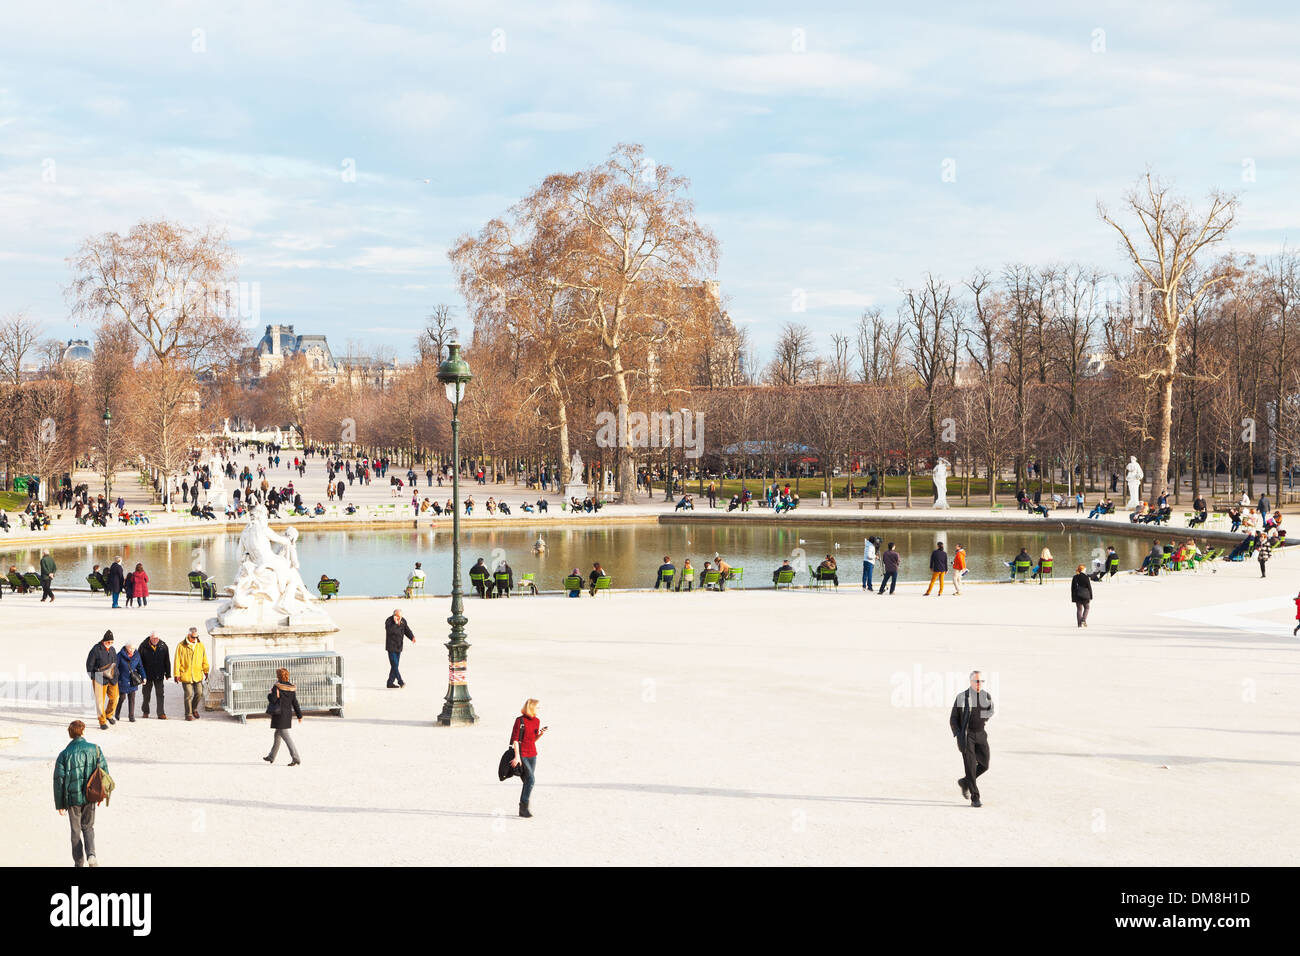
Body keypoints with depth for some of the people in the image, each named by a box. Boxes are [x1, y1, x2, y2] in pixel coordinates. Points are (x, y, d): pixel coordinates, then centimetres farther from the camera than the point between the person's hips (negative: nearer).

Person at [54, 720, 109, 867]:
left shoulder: (64, 754, -5)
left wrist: (59, 804, 2)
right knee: (88, 827, 17)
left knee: (76, 831, 12)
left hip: (72, 798, -1)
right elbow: (104, 771, -1)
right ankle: (91, 854, -6)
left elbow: (59, 780, -4)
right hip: (90, 797, 1)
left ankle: (79, 862, 15)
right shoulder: (94, 749, -3)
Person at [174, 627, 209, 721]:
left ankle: (194, 708, 26)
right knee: (188, 695, -2)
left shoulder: (200, 645, 6)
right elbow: (177, 661, -2)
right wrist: (176, 674, -5)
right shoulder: (181, 646, -5)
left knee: (199, 692, -1)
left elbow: (204, 659, 14)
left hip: (197, 675, 3)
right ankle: (188, 714, 9)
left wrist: (205, 671, 13)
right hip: (186, 675, -3)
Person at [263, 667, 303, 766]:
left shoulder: (276, 687, -14)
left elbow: (272, 699, -18)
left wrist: (269, 694, 4)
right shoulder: (291, 688, 4)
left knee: (285, 735, -9)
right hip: (288, 714, 7)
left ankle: (295, 758, -19)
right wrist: (299, 716, 10)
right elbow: (295, 703, 6)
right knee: (277, 735, 21)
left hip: (279, 714, -7)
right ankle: (271, 757, 34)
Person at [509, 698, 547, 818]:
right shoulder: (520, 720, -9)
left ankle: (522, 809, 13)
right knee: (531, 779, -17)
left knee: (528, 781, 6)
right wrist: (517, 756, -17)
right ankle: (524, 807, -12)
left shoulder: (536, 721, 10)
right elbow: (515, 739, -11)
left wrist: (541, 733, -2)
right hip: (522, 753, -7)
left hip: (532, 754, 7)